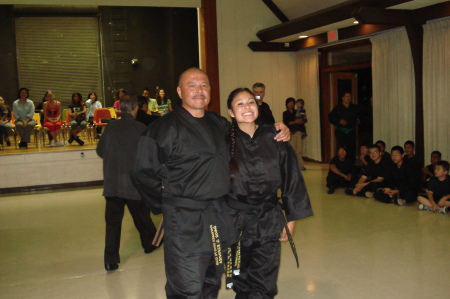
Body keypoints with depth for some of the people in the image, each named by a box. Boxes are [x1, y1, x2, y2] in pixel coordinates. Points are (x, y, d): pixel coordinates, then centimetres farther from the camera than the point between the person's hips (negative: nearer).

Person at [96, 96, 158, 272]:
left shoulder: (111, 127, -1)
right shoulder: (140, 129, -9)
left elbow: (100, 150, 8)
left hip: (112, 184, 2)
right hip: (135, 183, -1)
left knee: (113, 221, 4)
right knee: (142, 217, 18)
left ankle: (111, 260, 1)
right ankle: (150, 243, 39)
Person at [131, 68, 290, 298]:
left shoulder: (219, 124, 10)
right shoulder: (165, 128, -10)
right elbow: (142, 172, -9)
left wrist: (278, 132, 7)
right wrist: (164, 204, -3)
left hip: (219, 217, 7)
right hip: (185, 221, -7)